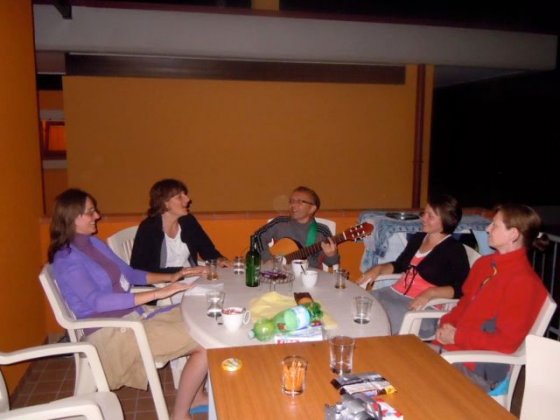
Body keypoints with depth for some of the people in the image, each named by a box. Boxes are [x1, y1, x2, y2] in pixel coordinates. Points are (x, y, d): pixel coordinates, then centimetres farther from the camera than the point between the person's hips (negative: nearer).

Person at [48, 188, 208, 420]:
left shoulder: (94, 242, 10)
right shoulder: (67, 259, -16)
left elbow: (129, 273, 18)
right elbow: (96, 301, -29)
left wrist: (170, 277, 5)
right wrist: (157, 293, -33)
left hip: (134, 314, 9)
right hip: (111, 331, -9)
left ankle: (197, 396, 18)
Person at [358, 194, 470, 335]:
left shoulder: (455, 250, -6)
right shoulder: (417, 238, 15)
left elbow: (461, 290, -15)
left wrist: (430, 293, -27)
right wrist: (378, 269, 6)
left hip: (424, 307, -7)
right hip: (395, 293, 7)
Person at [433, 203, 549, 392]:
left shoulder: (524, 282, -18)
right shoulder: (484, 263, 9)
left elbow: (507, 341, -20)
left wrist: (457, 336, -15)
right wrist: (447, 324, -1)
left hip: (476, 367, -7)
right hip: (450, 346, 8)